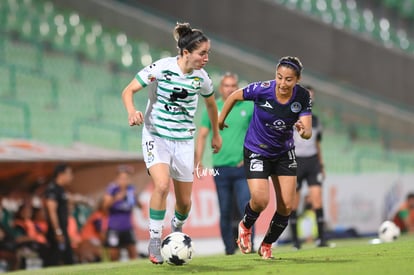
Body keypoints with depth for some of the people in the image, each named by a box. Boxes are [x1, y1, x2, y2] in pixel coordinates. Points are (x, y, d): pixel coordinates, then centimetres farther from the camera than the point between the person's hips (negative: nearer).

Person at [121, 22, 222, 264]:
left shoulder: (201, 78, -2)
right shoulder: (161, 68, -15)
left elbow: (211, 103, 19)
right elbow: (128, 91, -9)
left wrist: (216, 134, 28)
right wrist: (132, 112, -29)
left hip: (184, 141, 4)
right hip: (156, 136, -4)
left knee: (184, 201, 6)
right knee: (162, 185, -28)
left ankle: (177, 231, 40)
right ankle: (154, 243, -16)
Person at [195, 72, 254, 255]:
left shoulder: (248, 106, 3)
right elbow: (202, 135, 8)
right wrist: (198, 161, -1)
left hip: (242, 167, -1)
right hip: (220, 168, 1)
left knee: (246, 209, -12)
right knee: (225, 212, 6)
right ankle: (229, 249, 14)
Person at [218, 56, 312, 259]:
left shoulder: (302, 97, -17)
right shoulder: (262, 90, -24)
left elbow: (308, 132, -19)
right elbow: (234, 96, -6)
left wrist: (303, 131, -43)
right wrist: (220, 120, 6)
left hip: (284, 153, 3)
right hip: (257, 151, -3)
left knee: (286, 206, -1)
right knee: (260, 200, -19)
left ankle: (267, 246, 24)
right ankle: (246, 226, 17)